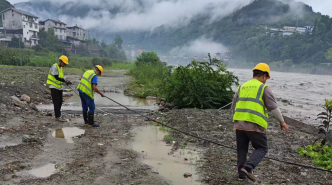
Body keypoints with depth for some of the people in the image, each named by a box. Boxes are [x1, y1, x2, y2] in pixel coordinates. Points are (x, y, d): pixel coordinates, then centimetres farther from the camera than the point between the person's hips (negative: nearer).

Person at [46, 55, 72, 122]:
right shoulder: (54, 67, -15)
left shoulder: (61, 68, 12)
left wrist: (66, 82, 8)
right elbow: (56, 77, -22)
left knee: (60, 102, 10)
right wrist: (65, 81, -25)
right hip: (54, 87, -8)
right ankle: (58, 117, -3)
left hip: (59, 87, 8)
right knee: (56, 102, -7)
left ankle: (58, 115, 20)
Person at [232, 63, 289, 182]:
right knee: (261, 149, 11)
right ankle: (248, 167, -8)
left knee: (242, 149, 19)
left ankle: (241, 173, 21)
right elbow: (273, 107, -4)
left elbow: (234, 107, 19)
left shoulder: (242, 87, 14)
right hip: (255, 125, -5)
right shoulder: (264, 88, -2)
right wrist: (282, 121, 8)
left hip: (239, 123, 5)